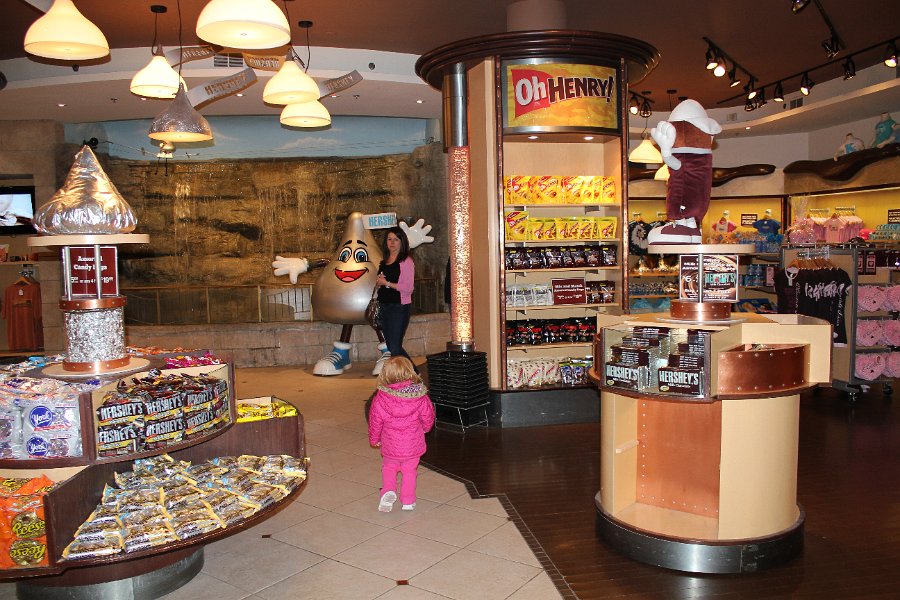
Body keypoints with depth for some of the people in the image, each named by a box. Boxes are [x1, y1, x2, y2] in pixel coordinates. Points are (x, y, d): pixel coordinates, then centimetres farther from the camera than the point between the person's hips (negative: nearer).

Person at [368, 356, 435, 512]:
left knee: (389, 468, 23)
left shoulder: (380, 398, -15)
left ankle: (388, 491, 2)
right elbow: (428, 417, -1)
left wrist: (374, 439, 14)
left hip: (390, 446, 0)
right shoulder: (420, 396, -14)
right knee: (409, 471, 19)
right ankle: (408, 501, 23)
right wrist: (424, 428, 22)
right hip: (413, 446, 1)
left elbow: (375, 420, -4)